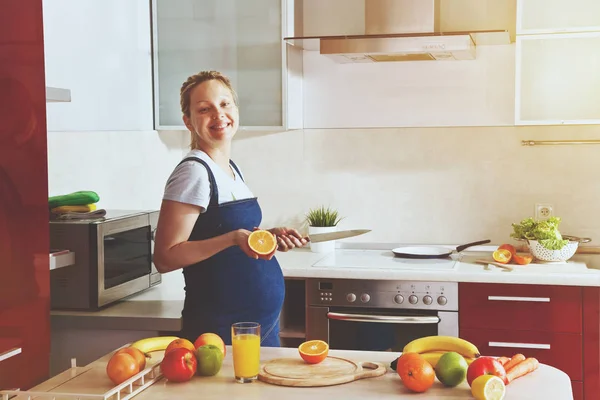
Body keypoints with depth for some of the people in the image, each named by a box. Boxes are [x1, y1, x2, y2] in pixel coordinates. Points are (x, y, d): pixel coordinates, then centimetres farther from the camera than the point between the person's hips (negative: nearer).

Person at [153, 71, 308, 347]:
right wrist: (234, 238, -28)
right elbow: (165, 258, -20)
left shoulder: (231, 169, 9)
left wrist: (269, 237, 4)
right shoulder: (193, 171, -15)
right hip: (219, 329, -8)